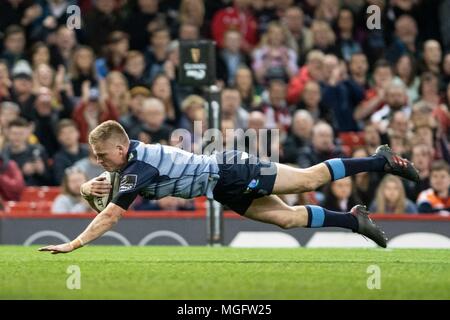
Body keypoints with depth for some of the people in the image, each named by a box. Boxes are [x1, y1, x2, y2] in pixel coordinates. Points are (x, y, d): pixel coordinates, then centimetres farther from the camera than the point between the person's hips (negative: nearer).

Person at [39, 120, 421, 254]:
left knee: (309, 179, -4)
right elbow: (92, 187, 15)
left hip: (232, 174, -8)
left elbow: (111, 215, -31)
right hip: (228, 192, 8)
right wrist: (89, 187, -10)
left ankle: (381, 162, 5)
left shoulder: (139, 167, -26)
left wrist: (73, 244, -32)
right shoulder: (128, 160, 1)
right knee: (285, 217, 8)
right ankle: (354, 221, 17)